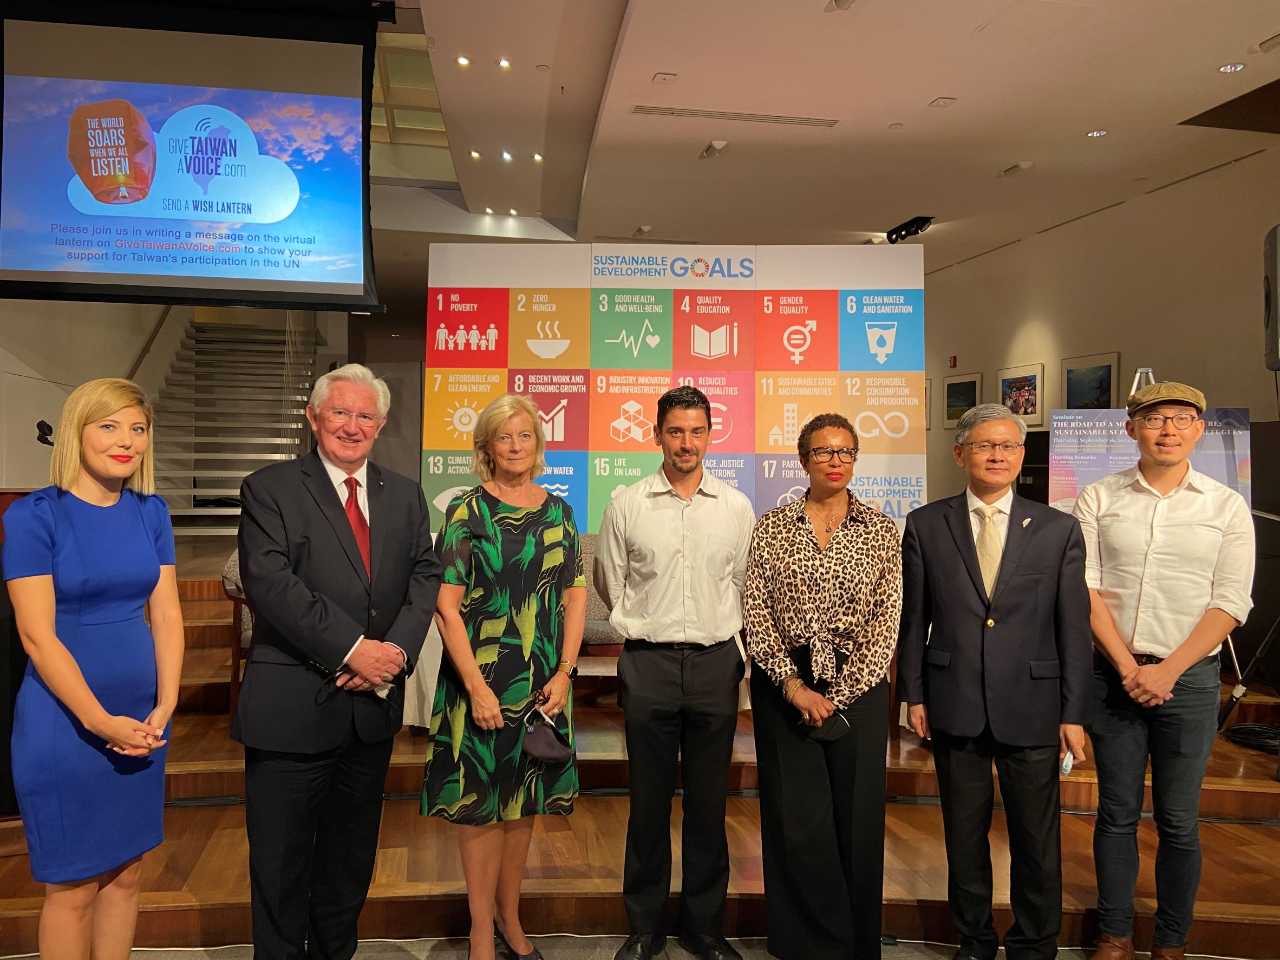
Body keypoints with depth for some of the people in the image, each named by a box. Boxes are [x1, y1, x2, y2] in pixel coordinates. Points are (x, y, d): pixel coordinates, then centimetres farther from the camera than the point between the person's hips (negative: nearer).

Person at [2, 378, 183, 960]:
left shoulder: (151, 513, 4)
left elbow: (167, 616, 4)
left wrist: (164, 708, -7)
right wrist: (102, 722, -16)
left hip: (142, 721, 5)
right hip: (65, 721, -5)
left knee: (126, 873, 15)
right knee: (73, 886, 7)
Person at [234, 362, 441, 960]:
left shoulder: (405, 496, 9)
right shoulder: (269, 489, -5)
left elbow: (425, 577, 2)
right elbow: (269, 583, -16)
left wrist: (397, 650, -14)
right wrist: (352, 649, -20)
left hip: (373, 703, 5)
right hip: (292, 705, -4)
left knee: (350, 853, 20)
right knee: (281, 861, 10)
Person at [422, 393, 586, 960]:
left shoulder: (558, 512, 6)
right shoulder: (467, 511, -6)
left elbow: (576, 597, 7)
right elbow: (447, 606, -10)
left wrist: (564, 673, -3)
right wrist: (477, 686, -15)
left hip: (544, 682, 4)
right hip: (481, 678, -4)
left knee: (525, 800, 15)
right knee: (481, 803, 5)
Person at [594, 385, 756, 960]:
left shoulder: (736, 507, 4)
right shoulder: (626, 506, 1)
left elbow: (745, 586, 11)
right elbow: (610, 587, 10)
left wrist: (725, 635, 9)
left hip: (716, 661, 1)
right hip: (649, 662, -1)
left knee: (709, 802, 9)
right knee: (649, 800, 8)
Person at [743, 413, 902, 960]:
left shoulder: (880, 531, 2)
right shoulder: (771, 528, 3)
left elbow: (886, 623, -3)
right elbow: (755, 614, -1)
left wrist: (838, 695, -10)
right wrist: (793, 684, -10)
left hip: (858, 686, 0)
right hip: (784, 684, 0)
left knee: (856, 814, 5)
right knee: (794, 818, 4)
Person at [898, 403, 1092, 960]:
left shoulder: (1059, 530, 1)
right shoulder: (925, 525, 2)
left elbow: (1073, 628, 1)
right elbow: (913, 618, 4)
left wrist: (1074, 712, -1)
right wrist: (913, 694, 1)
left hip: (1031, 710, 0)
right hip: (954, 706, 1)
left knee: (1037, 839, 11)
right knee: (964, 833, 14)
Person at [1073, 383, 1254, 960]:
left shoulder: (1227, 507, 2)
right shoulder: (1098, 500, 3)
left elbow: (1231, 604, -3)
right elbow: (1085, 589, -1)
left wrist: (1168, 671, -12)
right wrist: (1126, 665, -10)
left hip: (1188, 676, 0)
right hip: (1112, 672, 1)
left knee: (1178, 821, 7)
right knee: (1116, 814, 10)